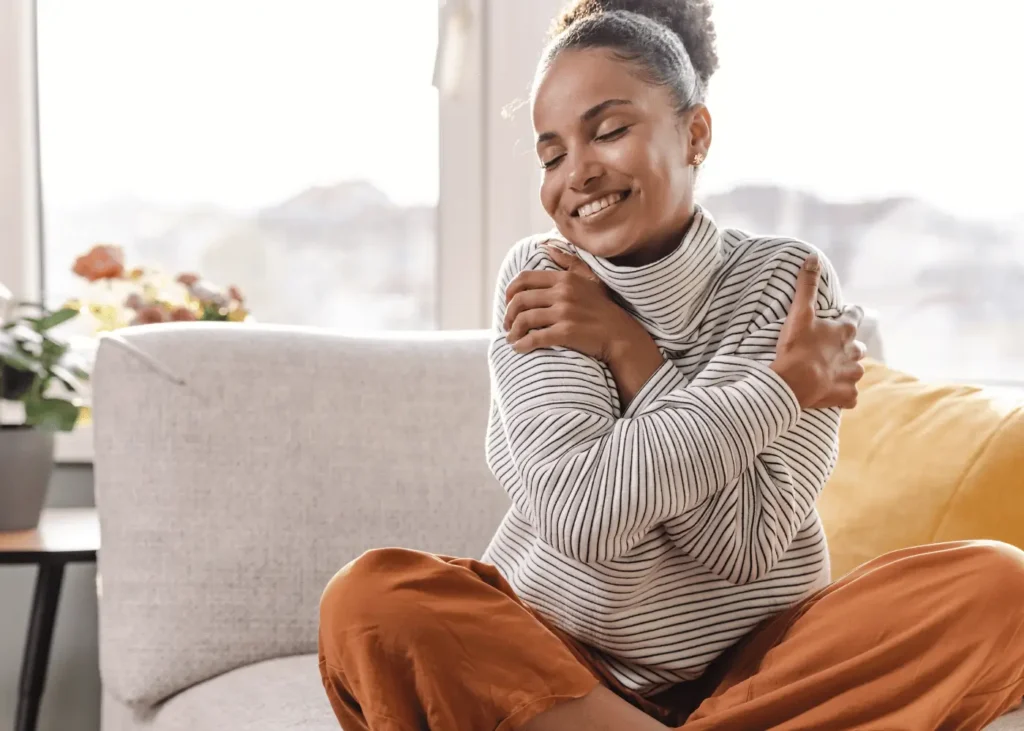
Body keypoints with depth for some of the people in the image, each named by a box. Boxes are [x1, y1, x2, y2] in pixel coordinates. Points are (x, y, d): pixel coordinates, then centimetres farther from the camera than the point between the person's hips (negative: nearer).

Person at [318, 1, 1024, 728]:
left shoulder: (788, 281, -5)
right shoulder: (537, 278, -4)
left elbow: (745, 542, -16)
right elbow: (580, 515, -21)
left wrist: (625, 348, -17)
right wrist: (783, 386, -16)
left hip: (758, 666, 1)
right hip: (552, 659, -1)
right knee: (369, 600, -27)